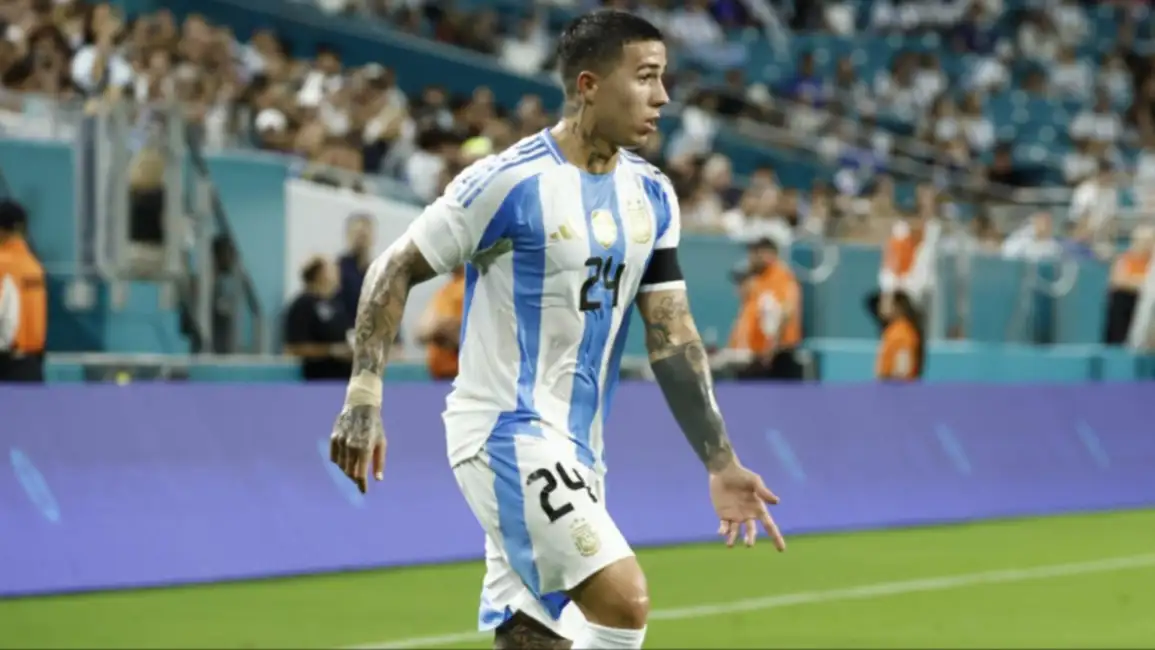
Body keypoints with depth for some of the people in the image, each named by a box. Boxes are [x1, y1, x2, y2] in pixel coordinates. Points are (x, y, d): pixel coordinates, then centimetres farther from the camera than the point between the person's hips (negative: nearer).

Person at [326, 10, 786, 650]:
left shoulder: (652, 196, 8)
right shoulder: (508, 181, -13)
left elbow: (672, 338, 10)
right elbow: (395, 270, -7)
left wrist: (720, 463, 6)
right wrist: (363, 394, -18)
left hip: (575, 447, 8)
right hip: (507, 430, -8)